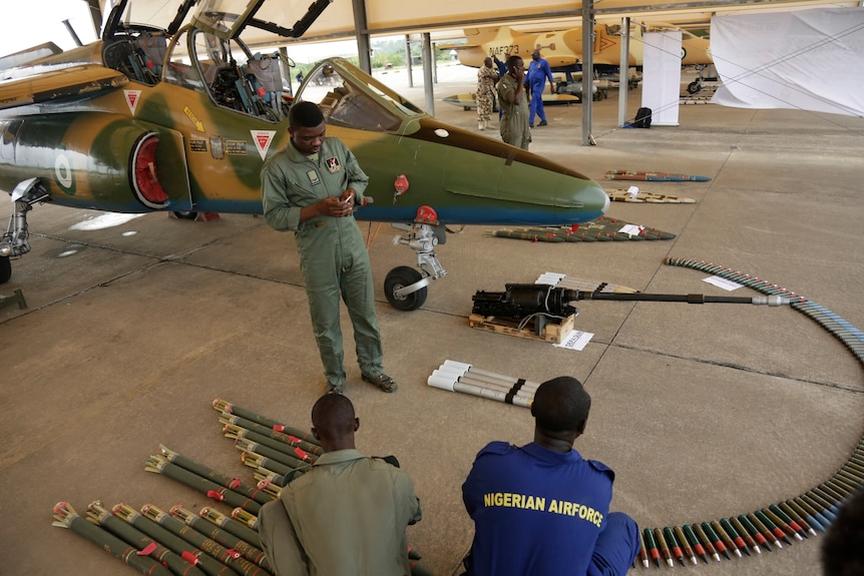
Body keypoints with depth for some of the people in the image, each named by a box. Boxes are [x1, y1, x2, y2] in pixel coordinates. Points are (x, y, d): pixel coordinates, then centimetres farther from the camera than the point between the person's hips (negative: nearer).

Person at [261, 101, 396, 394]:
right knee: (326, 323, 10)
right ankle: (335, 381, 32)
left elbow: (360, 178, 13)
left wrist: (352, 193, -11)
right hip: (318, 257, -4)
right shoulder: (276, 168, -13)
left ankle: (372, 368, 38)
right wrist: (317, 208, -22)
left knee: (365, 313, 16)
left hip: (353, 247, 4)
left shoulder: (337, 147, 0)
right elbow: (274, 216, -12)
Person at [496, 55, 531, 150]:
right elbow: (516, 100, -29)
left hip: (523, 125, 9)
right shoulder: (505, 82, -14)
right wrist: (521, 81, -17)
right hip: (512, 126, -9)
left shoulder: (517, 81, 14)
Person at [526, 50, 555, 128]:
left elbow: (549, 74, -3)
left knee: (534, 102, -15)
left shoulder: (543, 62, -2)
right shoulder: (531, 63, 16)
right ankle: (543, 120, 21)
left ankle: (530, 122, -20)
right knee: (539, 104, 11)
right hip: (532, 85, 7)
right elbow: (528, 74, 20)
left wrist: (552, 86, -5)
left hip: (539, 84, -7)